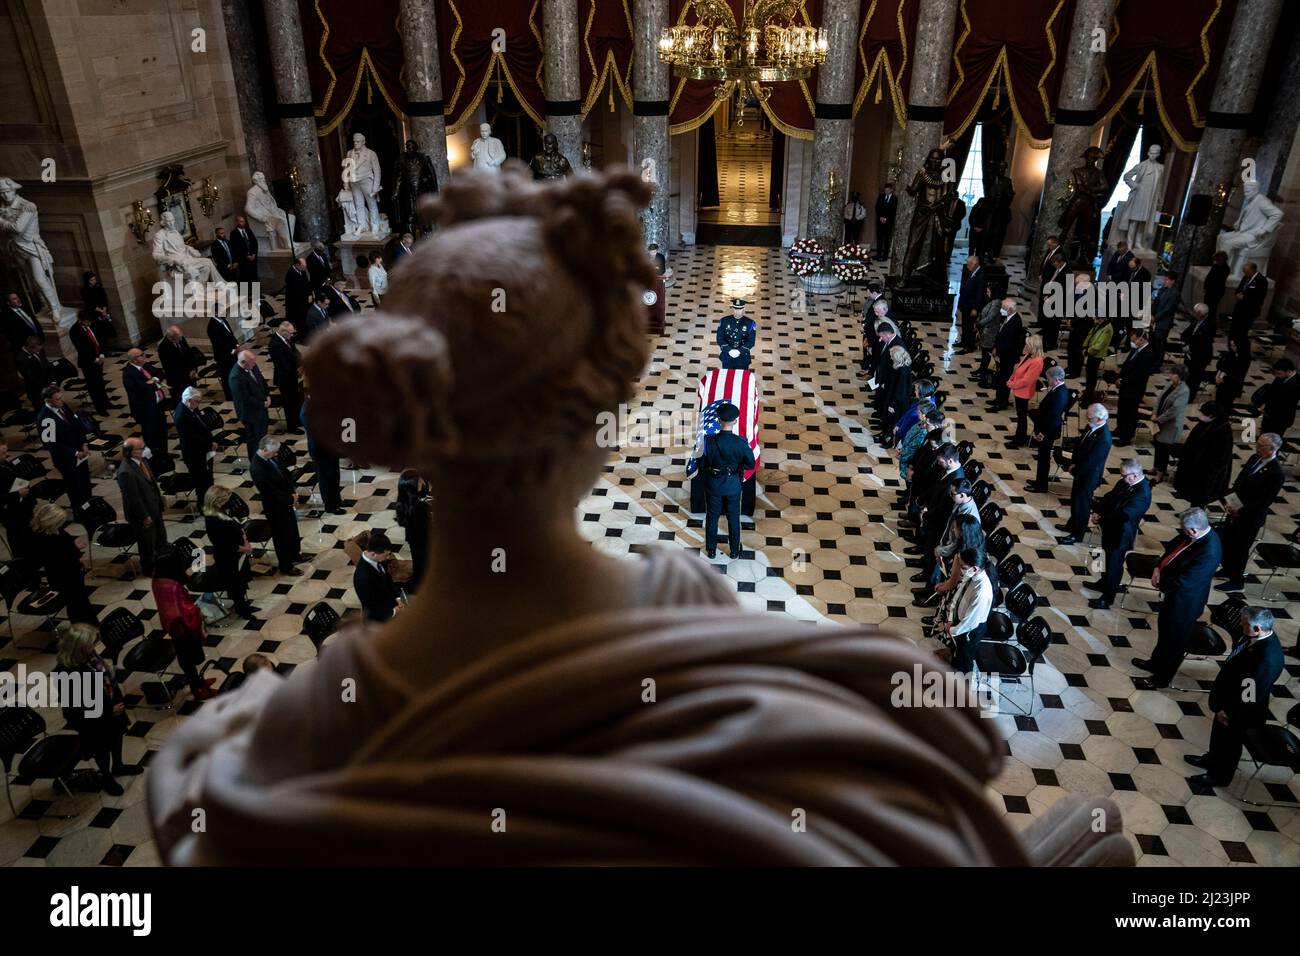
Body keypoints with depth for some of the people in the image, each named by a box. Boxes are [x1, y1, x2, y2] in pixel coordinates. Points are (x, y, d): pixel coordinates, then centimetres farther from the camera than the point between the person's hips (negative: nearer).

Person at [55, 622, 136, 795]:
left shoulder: (87, 656, -17)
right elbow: (77, 711, -29)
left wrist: (119, 700, 8)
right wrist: (109, 712, -25)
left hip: (112, 708, 7)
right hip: (95, 722, -7)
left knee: (117, 736, 30)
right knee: (103, 749, 20)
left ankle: (118, 766, 57)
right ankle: (106, 778, 48)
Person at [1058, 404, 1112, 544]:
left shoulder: (1104, 438, -32)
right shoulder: (1092, 427, -6)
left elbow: (1090, 462, -26)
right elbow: (1079, 444, 6)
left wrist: (1075, 470, -13)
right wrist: (1073, 463, -1)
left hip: (1089, 476, -8)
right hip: (1081, 471, 8)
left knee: (1081, 504, 9)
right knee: (1075, 499, 25)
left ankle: (1077, 534, 27)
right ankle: (1072, 525, 46)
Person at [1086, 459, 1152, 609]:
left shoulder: (1142, 495, -30)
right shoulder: (1125, 483, -5)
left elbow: (1122, 515, -35)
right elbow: (1108, 497, 3)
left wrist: (1100, 519, -23)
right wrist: (1097, 511, -12)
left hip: (1120, 535, -8)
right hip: (1110, 529, 8)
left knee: (1114, 564, 9)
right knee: (1108, 558, 28)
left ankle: (1107, 598, 25)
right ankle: (1104, 583, 50)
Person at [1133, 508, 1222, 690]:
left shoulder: (1209, 552, -37)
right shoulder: (1195, 532, -13)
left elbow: (1183, 582, -31)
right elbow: (1172, 547, 4)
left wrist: (1160, 584, -14)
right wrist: (1158, 567, -9)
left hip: (1183, 601, -8)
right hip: (1171, 592, 8)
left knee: (1174, 639, 15)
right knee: (1163, 628, 29)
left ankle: (1161, 678, 36)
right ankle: (1156, 662, 53)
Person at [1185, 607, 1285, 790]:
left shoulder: (1266, 660, -41)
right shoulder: (1260, 637, -14)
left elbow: (1249, 698, -32)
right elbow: (1236, 658, 3)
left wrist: (1227, 711, -16)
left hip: (1240, 712, -8)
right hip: (1228, 698, 8)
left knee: (1228, 742, 19)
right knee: (1218, 733, 31)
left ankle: (1219, 776, 44)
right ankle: (1212, 759, 56)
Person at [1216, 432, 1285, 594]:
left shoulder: (1276, 473, -25)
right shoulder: (1254, 458, -2)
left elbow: (1265, 501, -22)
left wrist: (1240, 511, -18)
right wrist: (1232, 500, -1)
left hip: (1250, 517, -7)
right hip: (1236, 510, 7)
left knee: (1240, 549, 8)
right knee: (1227, 540, 22)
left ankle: (1237, 582, 27)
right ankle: (1227, 570, 44)